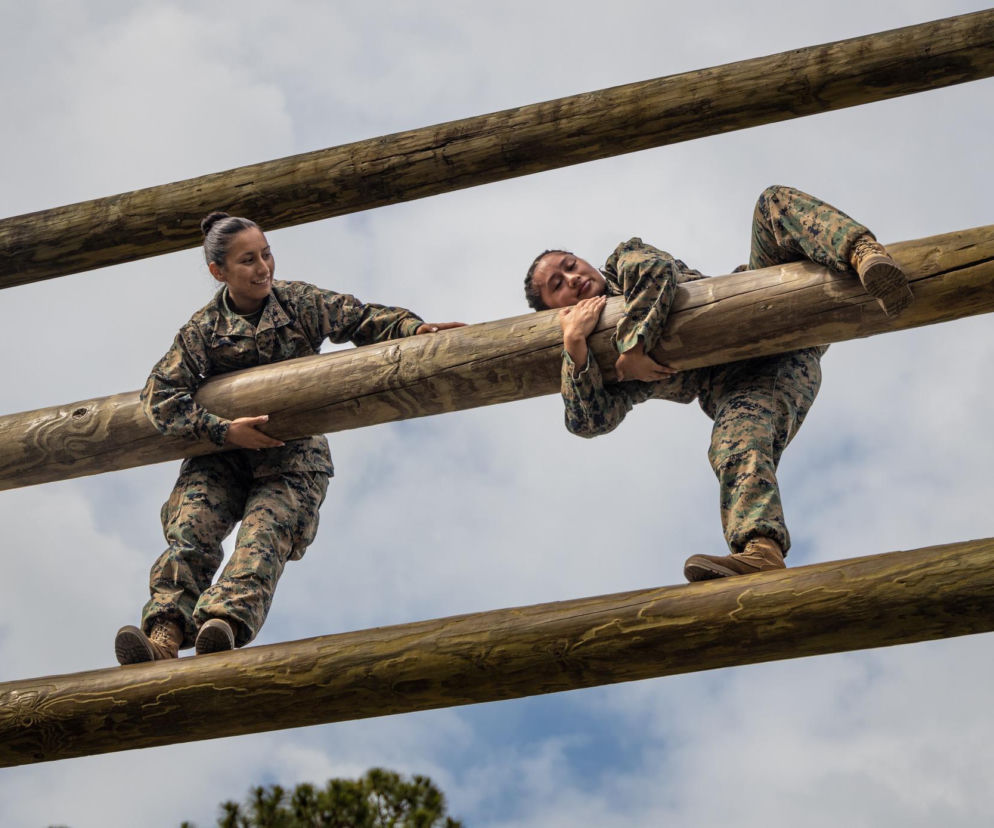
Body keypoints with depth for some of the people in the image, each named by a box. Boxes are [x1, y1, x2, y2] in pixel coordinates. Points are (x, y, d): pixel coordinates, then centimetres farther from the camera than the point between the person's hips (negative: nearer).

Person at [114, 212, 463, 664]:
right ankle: (162, 638, -39)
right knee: (190, 529, -24)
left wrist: (413, 328, -15)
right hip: (221, 457, 2)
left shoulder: (300, 302, 3)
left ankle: (224, 625, -52)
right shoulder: (203, 329, 1)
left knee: (264, 532, -29)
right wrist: (224, 431, -19)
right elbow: (160, 394, -7)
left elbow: (362, 320, 6)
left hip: (292, 457, -1)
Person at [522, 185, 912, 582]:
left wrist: (632, 348, -8)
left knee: (776, 201, -19)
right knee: (739, 443, -35)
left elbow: (657, 271, -5)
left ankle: (863, 253, -45)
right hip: (737, 384, -1)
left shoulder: (625, 259, 19)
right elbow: (590, 422, -6)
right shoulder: (597, 363, 14)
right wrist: (574, 344, -17)